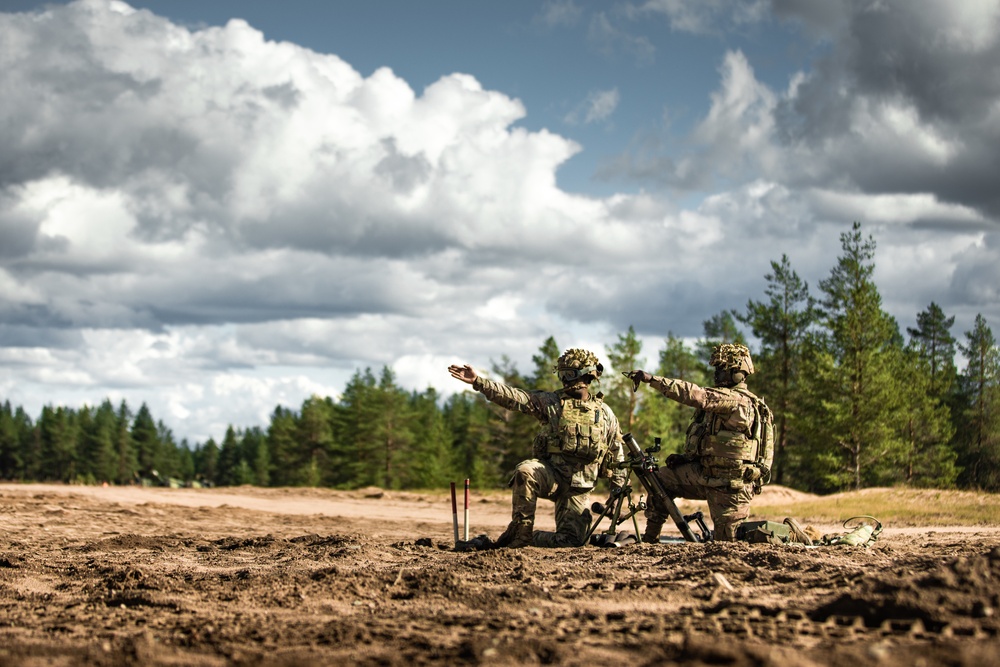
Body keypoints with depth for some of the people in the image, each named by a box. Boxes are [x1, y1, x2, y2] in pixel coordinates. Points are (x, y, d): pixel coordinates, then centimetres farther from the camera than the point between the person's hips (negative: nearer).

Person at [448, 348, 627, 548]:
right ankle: (520, 531, -21)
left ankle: (530, 538, 18)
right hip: (551, 473, -1)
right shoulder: (550, 402, 6)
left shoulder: (605, 413, 10)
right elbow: (512, 397, -5)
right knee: (525, 471, -35)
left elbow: (618, 457, 14)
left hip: (578, 487, 1)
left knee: (572, 539, -11)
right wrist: (478, 381, -17)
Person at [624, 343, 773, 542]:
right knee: (662, 477, 11)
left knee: (726, 542, -3)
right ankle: (649, 540, 12)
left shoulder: (737, 400, -17)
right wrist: (687, 457, 6)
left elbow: (697, 396, -30)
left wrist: (652, 379, -31)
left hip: (730, 485, -9)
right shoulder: (725, 399, 15)